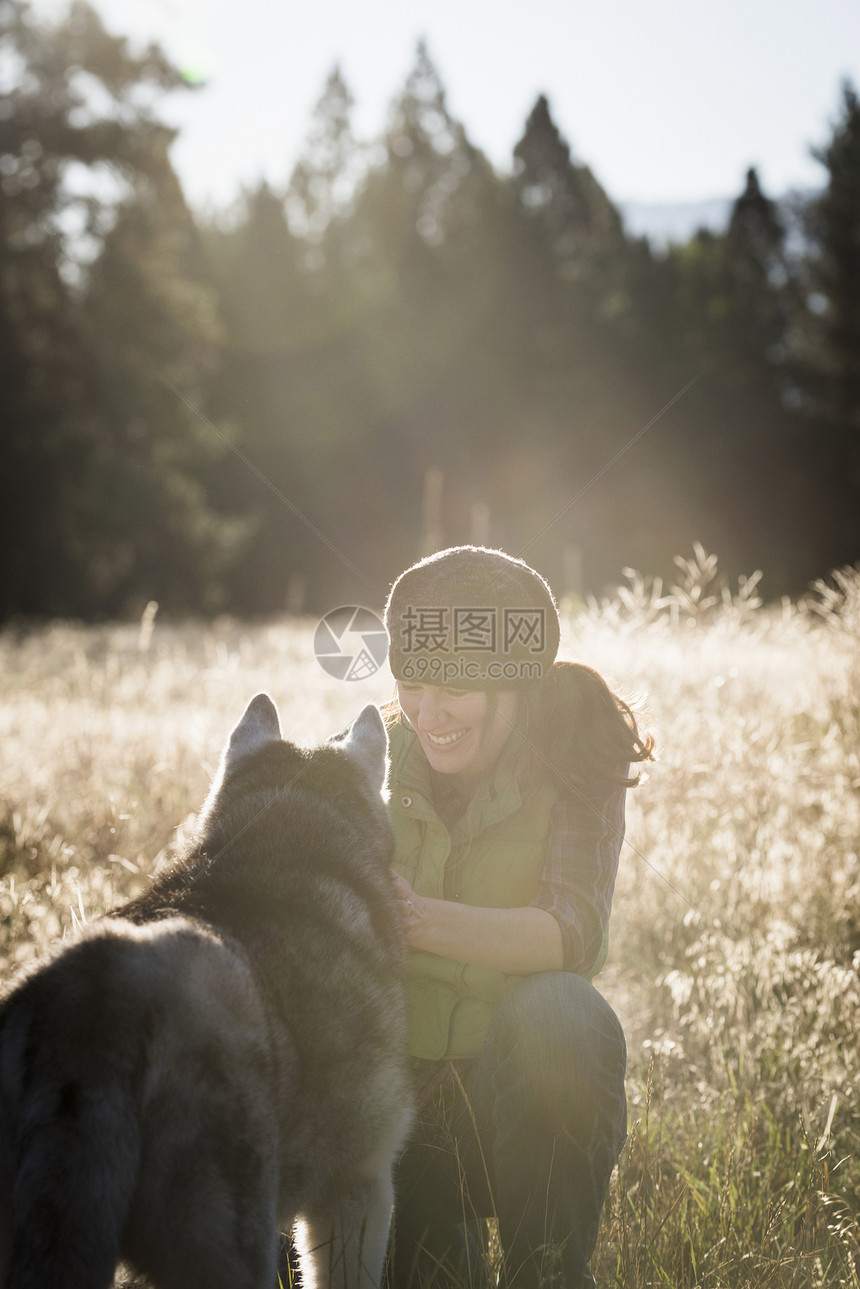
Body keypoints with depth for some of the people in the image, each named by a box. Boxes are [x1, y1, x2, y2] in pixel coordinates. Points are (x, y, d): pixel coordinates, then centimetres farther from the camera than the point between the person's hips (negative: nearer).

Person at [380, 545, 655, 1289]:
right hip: (397, 1101, 2)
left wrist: (420, 917, -41)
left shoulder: (573, 770, -7)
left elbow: (571, 933, -24)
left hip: (523, 1099, -2)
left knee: (555, 1010, -34)